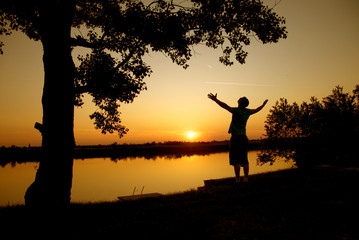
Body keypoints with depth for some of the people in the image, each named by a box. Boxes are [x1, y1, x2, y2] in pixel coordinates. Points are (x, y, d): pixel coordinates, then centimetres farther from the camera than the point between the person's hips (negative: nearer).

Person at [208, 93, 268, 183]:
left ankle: (238, 179, -5)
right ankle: (246, 178, 10)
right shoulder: (248, 111, 8)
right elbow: (257, 110, 27)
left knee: (236, 160, -4)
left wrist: (215, 99, -23)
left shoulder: (237, 110, -11)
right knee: (244, 160, 9)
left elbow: (225, 106, -23)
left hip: (236, 137, -6)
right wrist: (263, 104, 45)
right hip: (244, 137, 6)